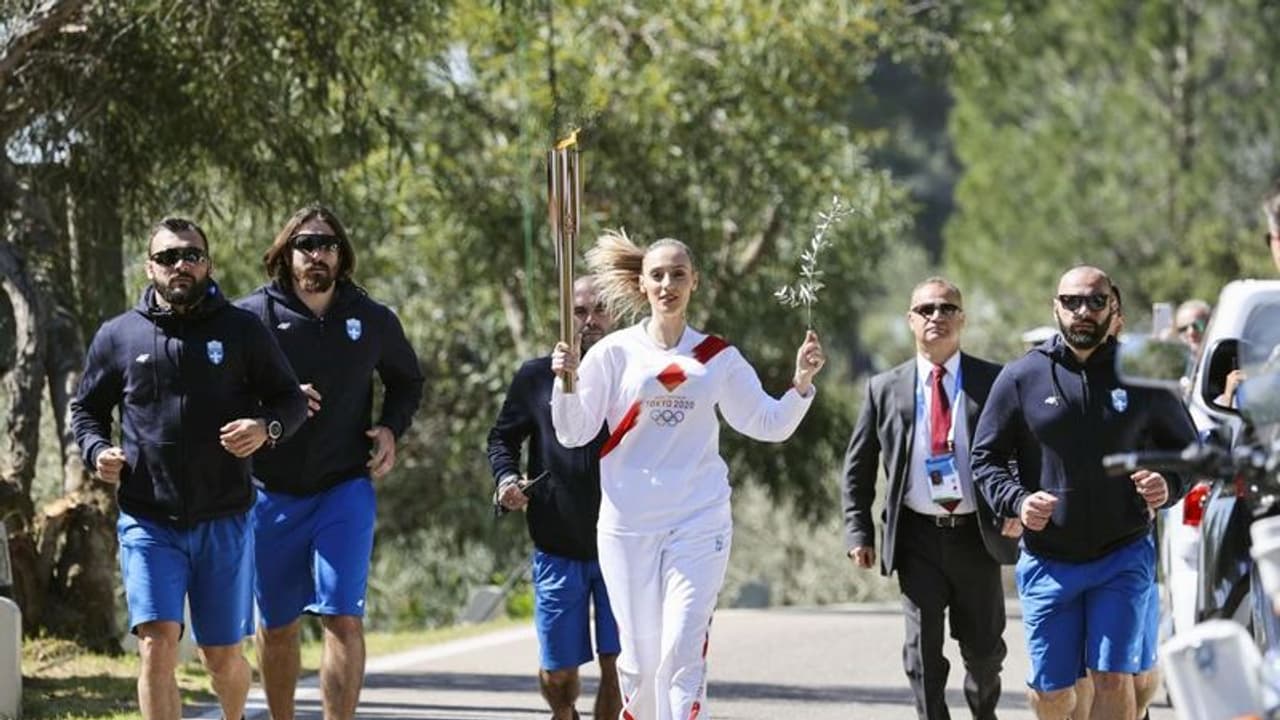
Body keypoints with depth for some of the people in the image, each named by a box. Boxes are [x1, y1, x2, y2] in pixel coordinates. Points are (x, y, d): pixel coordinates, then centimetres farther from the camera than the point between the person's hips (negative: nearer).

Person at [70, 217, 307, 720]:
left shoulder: (242, 331, 3)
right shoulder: (118, 336, 5)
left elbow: (291, 400, 8)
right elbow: (85, 409, 17)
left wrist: (267, 428, -14)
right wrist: (97, 451, -5)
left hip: (224, 522, 0)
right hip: (148, 522, 0)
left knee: (223, 656, 9)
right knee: (157, 644, -14)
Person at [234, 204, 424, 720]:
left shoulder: (372, 320, 4)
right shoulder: (253, 315, -5)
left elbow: (408, 381, 22)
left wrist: (391, 428, 4)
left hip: (345, 489, 0)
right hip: (272, 493, 0)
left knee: (343, 617, -13)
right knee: (276, 624, 12)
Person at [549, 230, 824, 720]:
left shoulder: (718, 358, 6)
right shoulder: (615, 353, 2)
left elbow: (768, 424, 10)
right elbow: (573, 434, 2)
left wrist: (802, 382, -5)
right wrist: (565, 381, -15)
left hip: (699, 524, 0)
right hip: (628, 526, 0)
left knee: (683, 651, -13)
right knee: (639, 657, 4)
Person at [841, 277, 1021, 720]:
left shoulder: (994, 383, 1)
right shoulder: (886, 389, 5)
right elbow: (858, 467, 9)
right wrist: (858, 532, 1)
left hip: (978, 534, 0)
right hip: (918, 537, 0)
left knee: (983, 646, 12)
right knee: (923, 650, -4)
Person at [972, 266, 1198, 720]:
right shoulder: (1021, 377, 0)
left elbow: (1186, 450, 12)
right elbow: (985, 457, 5)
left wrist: (1170, 486, -11)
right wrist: (1017, 500, -14)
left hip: (1124, 558, -1)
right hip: (1048, 560, 1)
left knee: (1113, 678, -10)